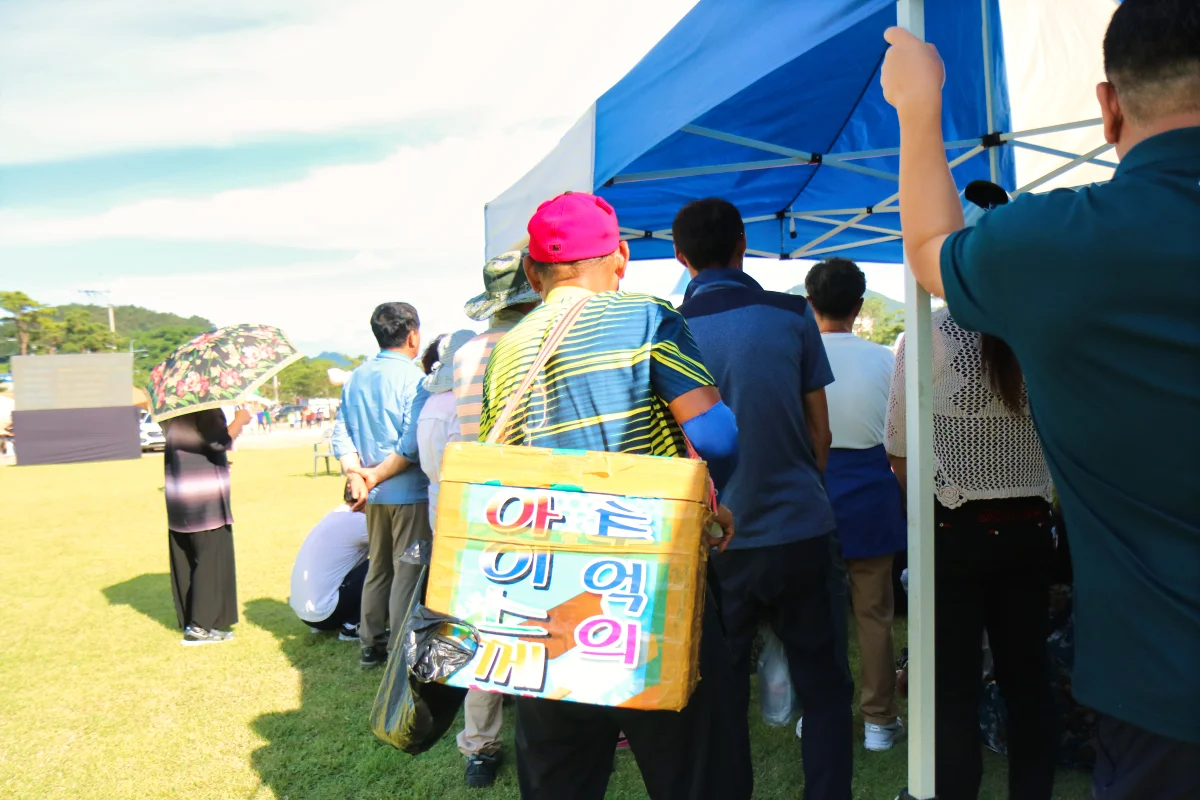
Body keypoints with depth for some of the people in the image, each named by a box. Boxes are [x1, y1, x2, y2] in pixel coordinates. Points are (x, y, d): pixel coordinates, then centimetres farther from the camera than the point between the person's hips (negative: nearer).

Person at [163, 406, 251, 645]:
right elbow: (221, 441, -23)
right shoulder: (205, 410, -14)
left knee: (184, 561, 13)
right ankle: (201, 626, -2)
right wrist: (240, 420, -8)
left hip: (176, 501, 8)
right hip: (206, 502, -8)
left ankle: (187, 620, 22)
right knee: (212, 560, -1)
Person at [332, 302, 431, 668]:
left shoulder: (355, 378, 9)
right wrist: (377, 476, -13)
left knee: (378, 569, 17)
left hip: (375, 495, 7)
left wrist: (357, 472, -5)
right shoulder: (413, 377, -13)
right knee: (407, 570, 1)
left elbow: (341, 434, 6)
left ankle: (372, 647, 26)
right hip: (408, 491, -7)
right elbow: (413, 443, -21)